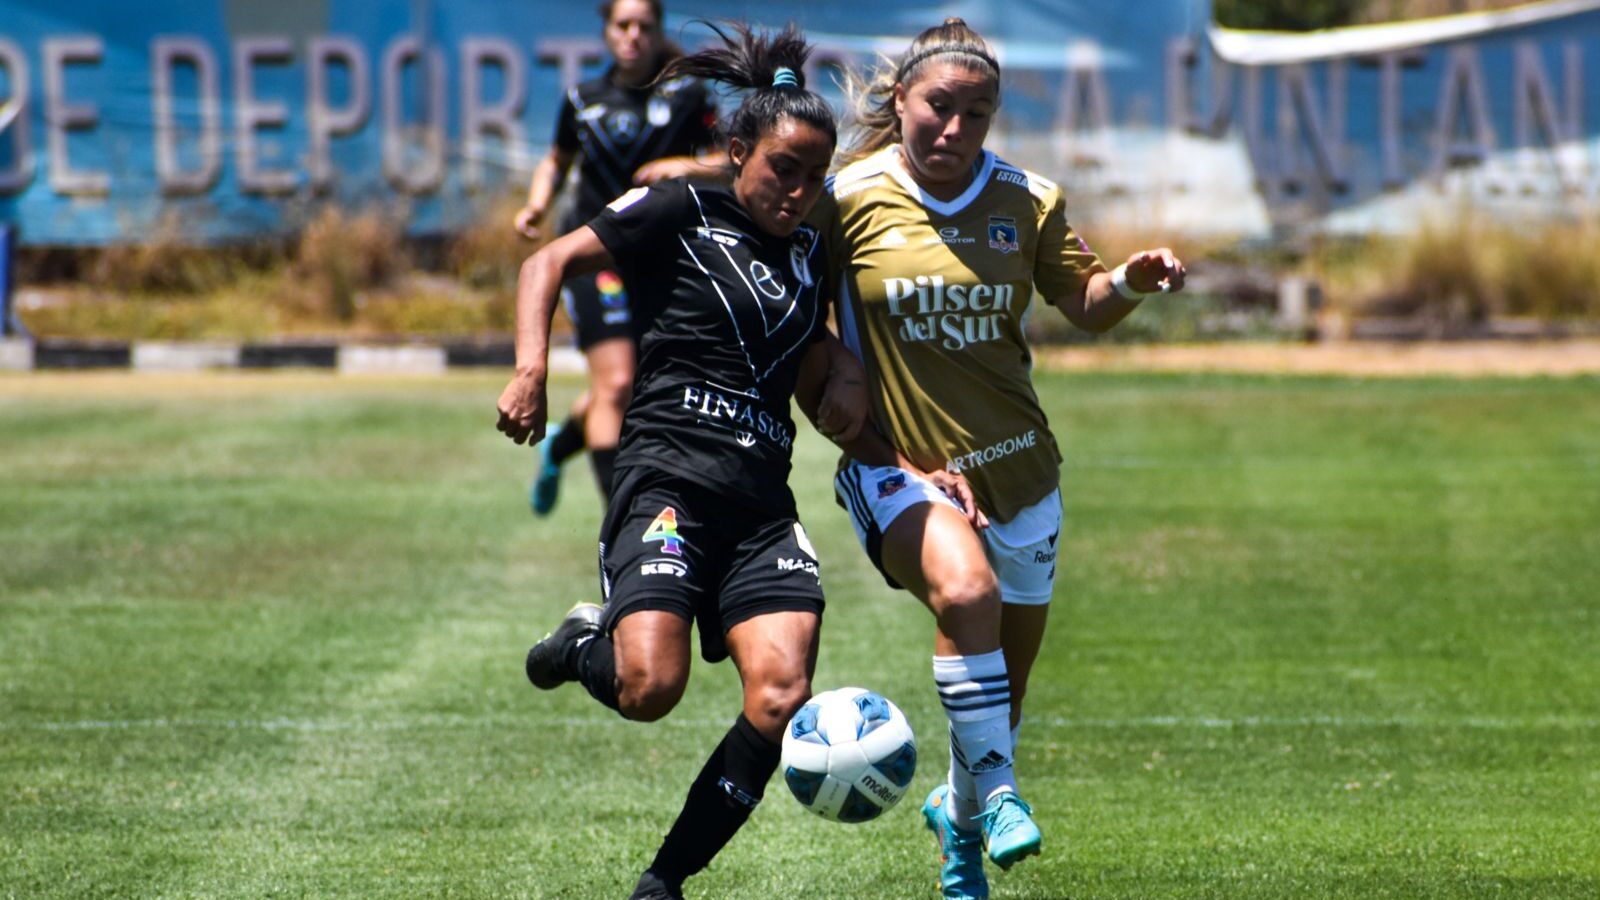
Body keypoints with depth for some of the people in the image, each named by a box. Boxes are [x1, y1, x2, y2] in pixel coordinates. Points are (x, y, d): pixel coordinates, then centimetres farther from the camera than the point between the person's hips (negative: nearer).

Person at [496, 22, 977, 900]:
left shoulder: (809, 257, 20)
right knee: (651, 688, -24)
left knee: (781, 696, -15)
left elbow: (826, 404, 27)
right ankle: (585, 643, 13)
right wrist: (530, 373, -15)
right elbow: (550, 262, 1)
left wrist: (915, 469, 16)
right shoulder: (681, 213, 3)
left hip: (763, 505, 6)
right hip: (669, 481, -6)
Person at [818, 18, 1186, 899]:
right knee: (966, 588, -34)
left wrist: (1129, 282, -11)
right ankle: (996, 789, -22)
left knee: (1005, 681, 11)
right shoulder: (850, 197, -7)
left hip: (1014, 467, 4)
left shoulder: (1027, 201, 0)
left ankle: (959, 811, 39)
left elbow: (1083, 304, 9)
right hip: (899, 467, -4)